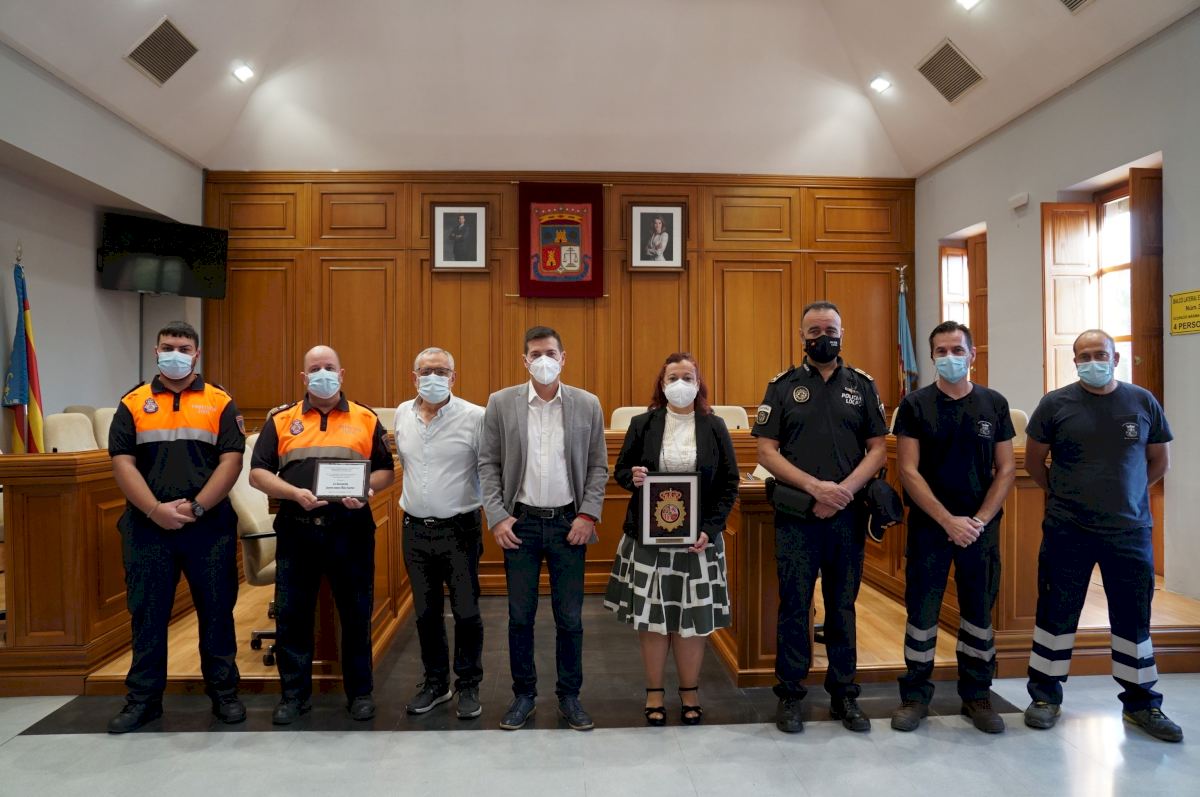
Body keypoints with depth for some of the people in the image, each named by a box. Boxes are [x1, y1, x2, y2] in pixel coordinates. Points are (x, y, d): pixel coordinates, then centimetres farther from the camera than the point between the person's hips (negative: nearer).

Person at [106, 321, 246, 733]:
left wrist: (195, 507, -13)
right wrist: (156, 509, -13)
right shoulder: (133, 403, 7)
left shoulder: (220, 402, 4)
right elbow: (123, 462, -1)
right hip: (148, 526, 1)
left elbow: (231, 459, -4)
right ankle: (143, 698, 24)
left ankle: (224, 692, 19)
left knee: (216, 611, 6)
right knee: (147, 613, 9)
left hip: (209, 526, -1)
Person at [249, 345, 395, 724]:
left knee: (356, 614, 7)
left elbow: (386, 470, 8)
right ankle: (294, 693, 26)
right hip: (296, 531, 1)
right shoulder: (281, 419, 8)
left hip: (351, 531, 0)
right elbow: (258, 473, 4)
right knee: (292, 614, 8)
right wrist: (294, 493, -13)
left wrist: (367, 489, -13)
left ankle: (360, 691, 23)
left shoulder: (366, 419, 7)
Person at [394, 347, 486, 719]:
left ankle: (468, 685, 24)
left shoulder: (474, 417, -11)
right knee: (425, 612, 15)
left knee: (466, 612, 5)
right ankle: (435, 682, 32)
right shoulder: (402, 414, 6)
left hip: (459, 529, -4)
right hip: (415, 530, 5)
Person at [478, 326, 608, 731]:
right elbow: (488, 464, 1)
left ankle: (569, 696, 25)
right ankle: (523, 694, 27)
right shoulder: (501, 403, -1)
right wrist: (497, 516, -6)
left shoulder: (587, 404, 1)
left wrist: (589, 514, -6)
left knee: (570, 617, 8)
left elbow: (598, 466, 4)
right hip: (520, 522, 0)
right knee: (520, 616, 9)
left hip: (568, 522, 0)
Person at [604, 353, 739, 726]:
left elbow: (729, 483, 1)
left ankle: (690, 694, 25)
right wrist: (631, 477, -17)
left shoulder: (714, 427, 2)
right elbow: (620, 469, 8)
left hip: (698, 539, 0)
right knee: (652, 616, 7)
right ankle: (654, 693, 23)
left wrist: (710, 528, -10)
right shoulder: (642, 424, 2)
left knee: (693, 618, 7)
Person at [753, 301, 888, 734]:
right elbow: (767, 451, -4)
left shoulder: (863, 385, 8)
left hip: (848, 515, 2)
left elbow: (877, 449, 4)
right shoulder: (783, 386, 2)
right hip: (796, 516, -2)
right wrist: (816, 487, -15)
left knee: (843, 606, 12)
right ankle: (790, 695, 18)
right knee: (794, 606, 5)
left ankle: (843, 694, 26)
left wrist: (844, 491, -12)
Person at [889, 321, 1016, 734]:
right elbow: (908, 471, -8)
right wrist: (949, 520, -13)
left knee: (979, 610, 10)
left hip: (980, 527, 2)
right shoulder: (915, 405, -3)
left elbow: (1006, 470, 4)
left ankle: (976, 695, 27)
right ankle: (915, 695, 17)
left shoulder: (994, 403, 4)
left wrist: (979, 520, -8)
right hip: (929, 525, -2)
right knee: (921, 610, 3)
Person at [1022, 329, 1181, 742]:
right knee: (1056, 612, 6)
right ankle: (1045, 696, 20)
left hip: (1130, 530, 2)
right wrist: (1063, 494, 5)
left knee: (1134, 616, 11)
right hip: (1067, 531, -2)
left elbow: (1159, 460, 12)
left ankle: (1141, 703, 28)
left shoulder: (1143, 402, 3)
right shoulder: (1055, 403, -3)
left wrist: (1125, 493, 10)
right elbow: (1033, 461, 4)